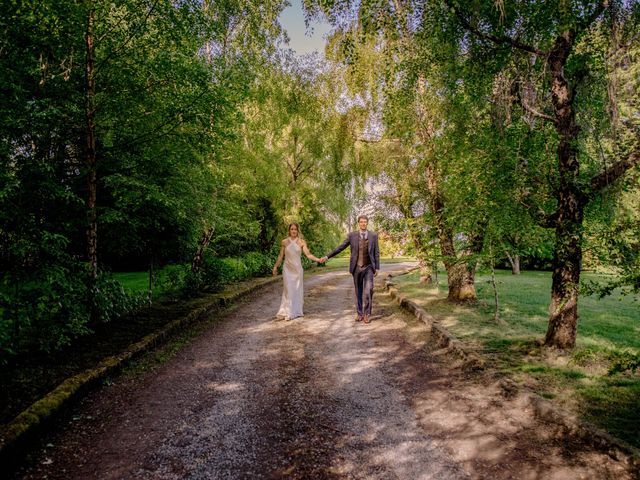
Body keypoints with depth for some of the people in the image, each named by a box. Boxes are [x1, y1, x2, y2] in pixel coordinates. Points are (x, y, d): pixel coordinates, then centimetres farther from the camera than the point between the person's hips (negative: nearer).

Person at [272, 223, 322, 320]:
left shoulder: (302, 242, -1)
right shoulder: (284, 242, 1)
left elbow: (308, 254, -9)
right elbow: (281, 256, 7)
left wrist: (318, 259, -23)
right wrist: (275, 266, 5)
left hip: (297, 268, 1)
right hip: (287, 269, -1)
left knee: (297, 290, 6)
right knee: (288, 290, -6)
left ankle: (296, 311, 16)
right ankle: (287, 312, -2)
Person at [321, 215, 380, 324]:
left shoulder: (373, 235, 0)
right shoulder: (352, 235, 0)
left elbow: (376, 252, 3)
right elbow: (340, 247, 2)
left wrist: (377, 268, 0)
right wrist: (327, 256, -3)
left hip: (368, 268, -1)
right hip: (356, 268, 1)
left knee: (368, 290, -12)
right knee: (358, 292, 8)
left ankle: (367, 314, 0)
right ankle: (359, 313, 18)